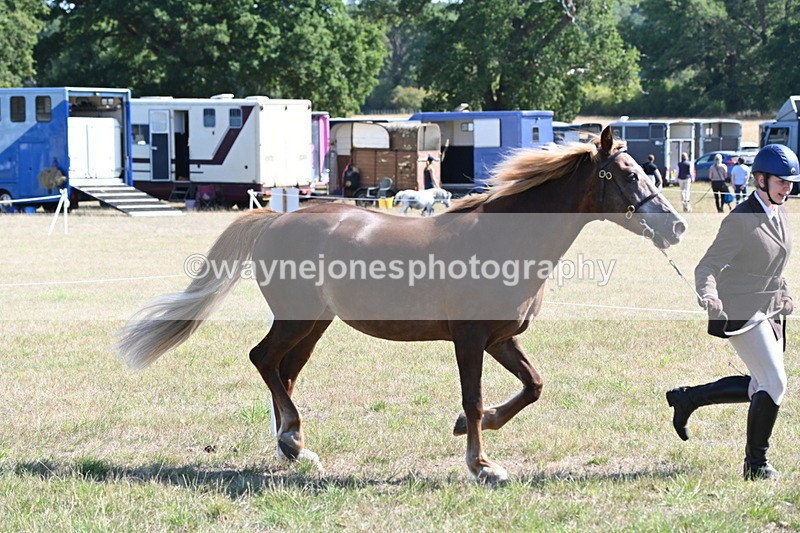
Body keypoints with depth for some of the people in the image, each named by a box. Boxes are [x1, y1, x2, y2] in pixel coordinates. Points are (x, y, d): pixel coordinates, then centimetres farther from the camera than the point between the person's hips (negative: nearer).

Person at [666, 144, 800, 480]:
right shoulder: (740, 220, -19)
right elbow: (706, 267, -21)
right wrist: (708, 295, -39)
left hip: (769, 313, 9)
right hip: (741, 313, -9)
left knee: (761, 387, 13)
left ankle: (689, 398, 26)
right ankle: (756, 463, -1)